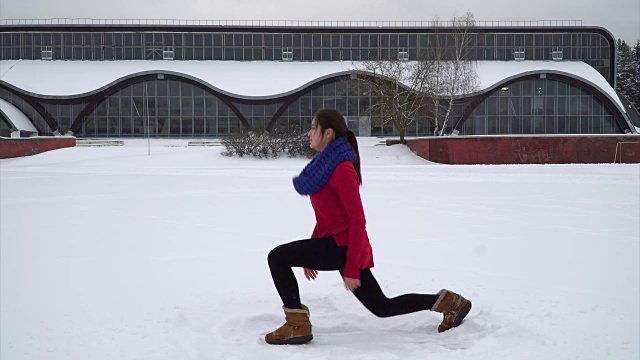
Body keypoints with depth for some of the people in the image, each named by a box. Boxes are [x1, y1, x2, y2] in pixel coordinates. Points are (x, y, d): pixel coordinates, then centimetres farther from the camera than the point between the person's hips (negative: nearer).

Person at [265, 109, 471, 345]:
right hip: (337, 244, 10)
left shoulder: (342, 169, -16)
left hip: (343, 246, -10)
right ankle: (448, 302, 26)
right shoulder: (326, 163, 13)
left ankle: (297, 325, -5)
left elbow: (357, 220, -20)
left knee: (277, 257, -10)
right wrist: (310, 254, 20)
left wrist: (351, 268, -22)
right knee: (382, 307, 18)